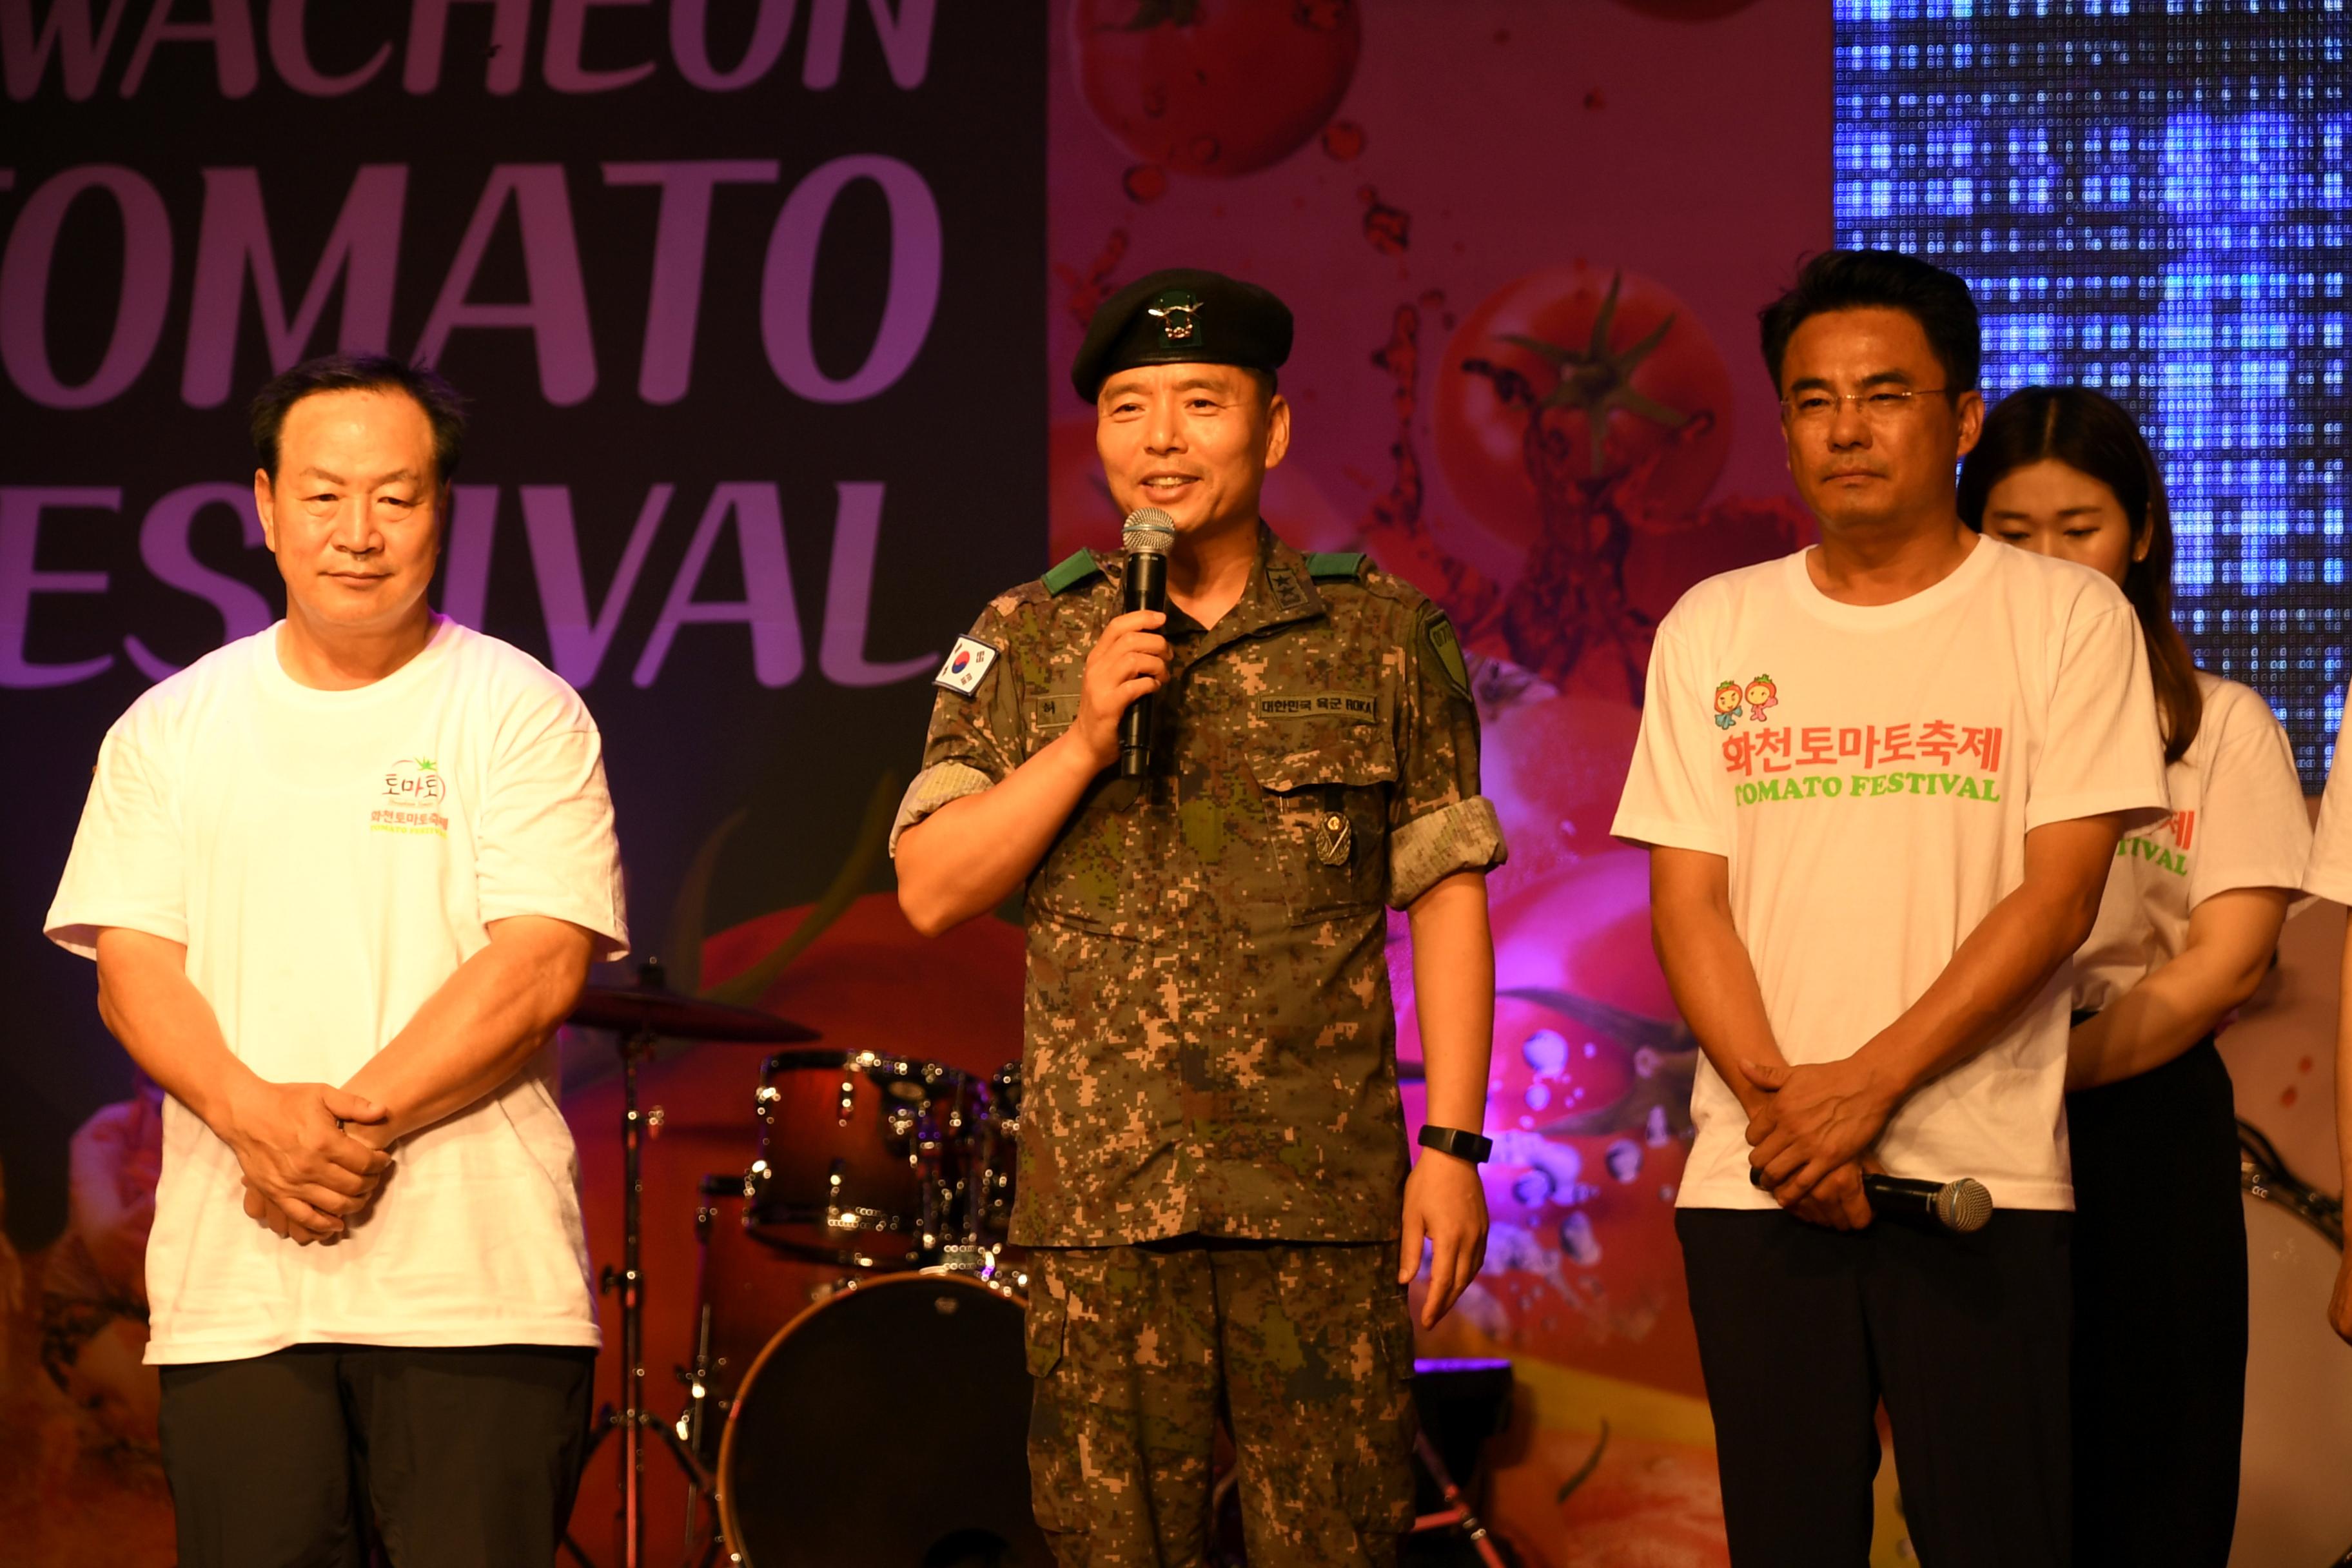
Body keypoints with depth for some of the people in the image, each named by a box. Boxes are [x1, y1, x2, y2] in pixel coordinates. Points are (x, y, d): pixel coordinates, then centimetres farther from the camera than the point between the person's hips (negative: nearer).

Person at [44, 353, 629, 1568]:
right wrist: (254, 1115, -14)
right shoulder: (171, 728, 12)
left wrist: (354, 1122, -15)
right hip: (231, 1299, 2)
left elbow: (539, 968, -7)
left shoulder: (521, 715, 3)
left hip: (476, 1285, -2)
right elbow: (131, 968, 5)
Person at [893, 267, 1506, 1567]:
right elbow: (931, 890, 2)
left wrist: (1453, 1143, -2)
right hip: (1098, 1201, 1)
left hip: (1327, 1190, -1)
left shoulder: (1385, 637, 6)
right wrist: (1083, 738, -11)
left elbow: (1448, 896, 5)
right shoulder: (1024, 642, 8)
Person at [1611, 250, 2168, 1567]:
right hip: (1758, 1183, 3)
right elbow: (1687, 901, 6)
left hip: (1983, 1176, -2)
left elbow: (2058, 898, -5)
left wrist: (1867, 1086, -13)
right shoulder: (1712, 630, 10)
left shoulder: (2068, 617, 2)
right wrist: (1778, 1105, -10)